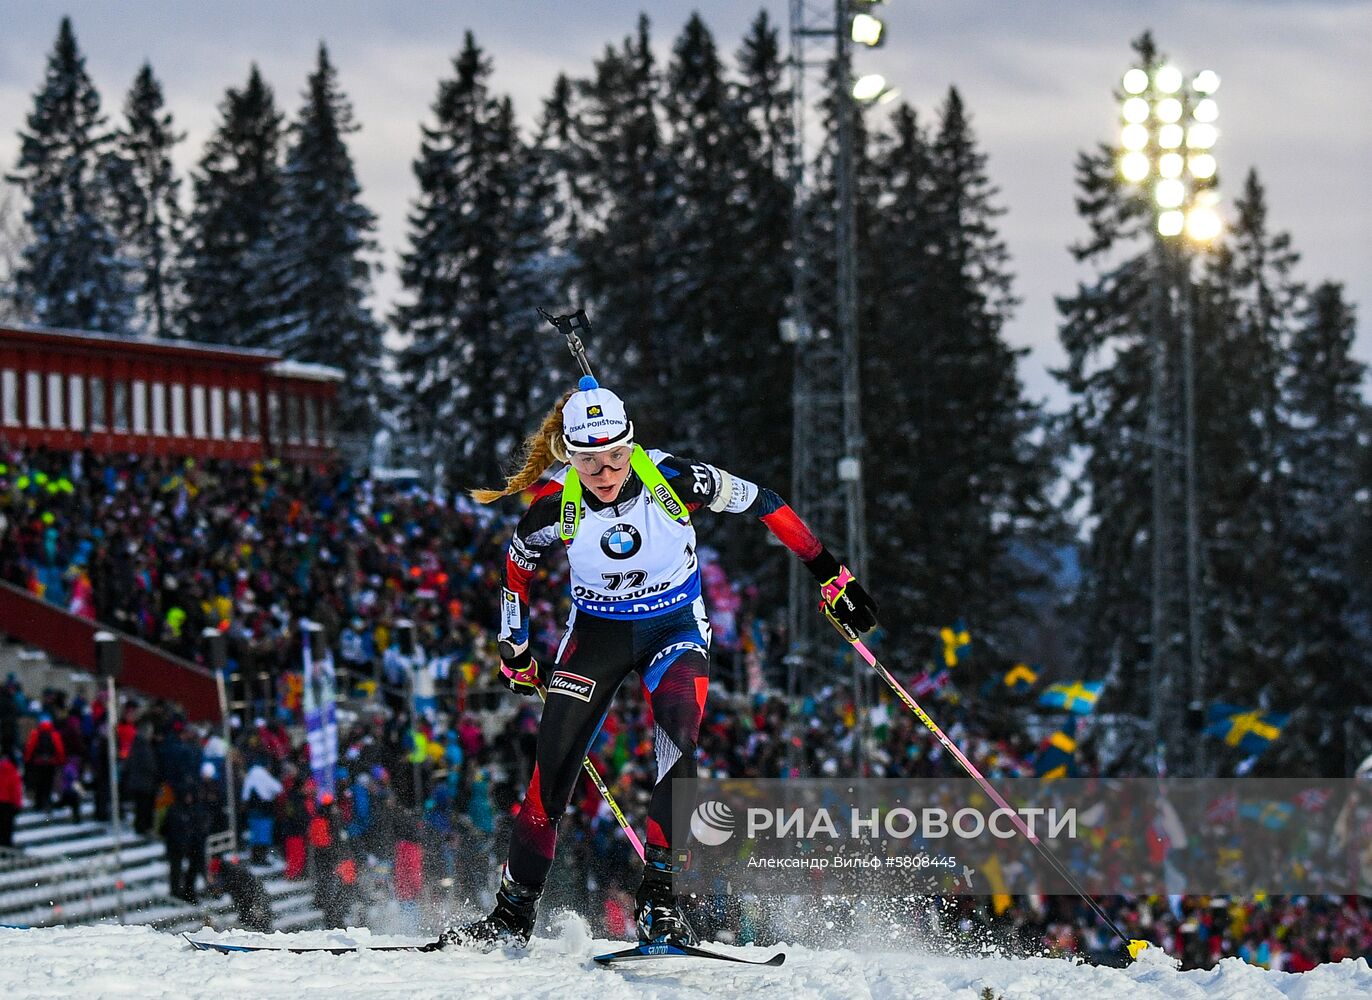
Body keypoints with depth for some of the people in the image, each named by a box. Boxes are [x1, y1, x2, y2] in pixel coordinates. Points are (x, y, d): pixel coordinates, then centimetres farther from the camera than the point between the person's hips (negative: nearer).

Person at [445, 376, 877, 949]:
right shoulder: (556, 505, -20)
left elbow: (761, 504, -11)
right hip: (597, 632, 1)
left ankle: (658, 897, -25)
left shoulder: (673, 480, -25)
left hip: (676, 629, -1)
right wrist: (515, 653, 9)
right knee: (552, 767, -7)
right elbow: (518, 564, 1)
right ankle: (513, 914, 4)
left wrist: (830, 577, -9)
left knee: (676, 750, -26)